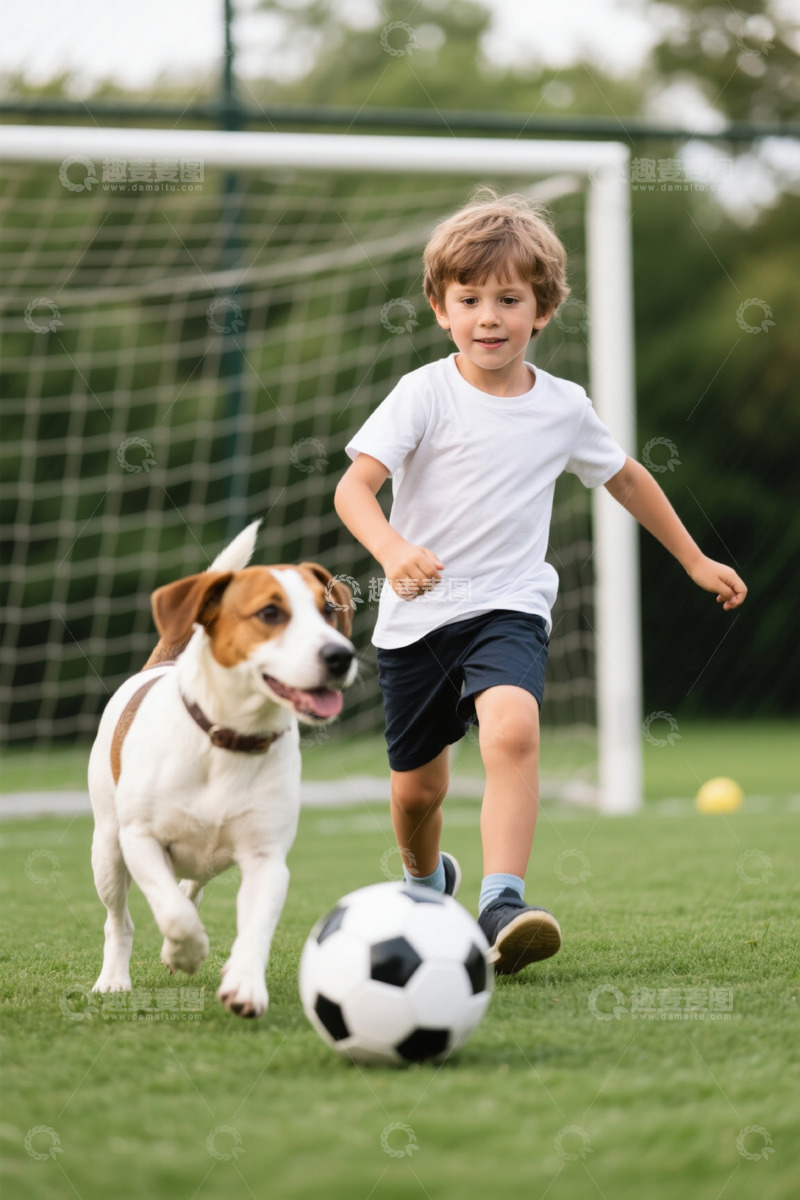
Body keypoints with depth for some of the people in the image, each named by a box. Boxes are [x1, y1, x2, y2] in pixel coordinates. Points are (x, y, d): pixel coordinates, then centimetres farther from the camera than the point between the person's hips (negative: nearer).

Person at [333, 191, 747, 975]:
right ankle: (426, 882, 43)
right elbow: (354, 485, -16)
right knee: (417, 785, 10)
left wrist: (696, 562, 27)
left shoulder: (563, 408, 3)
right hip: (417, 616, 0)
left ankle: (503, 905, -34)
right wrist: (392, 549, -37)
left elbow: (625, 477, 21)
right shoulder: (425, 394, -7)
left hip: (509, 610, 0)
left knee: (512, 729, -30)